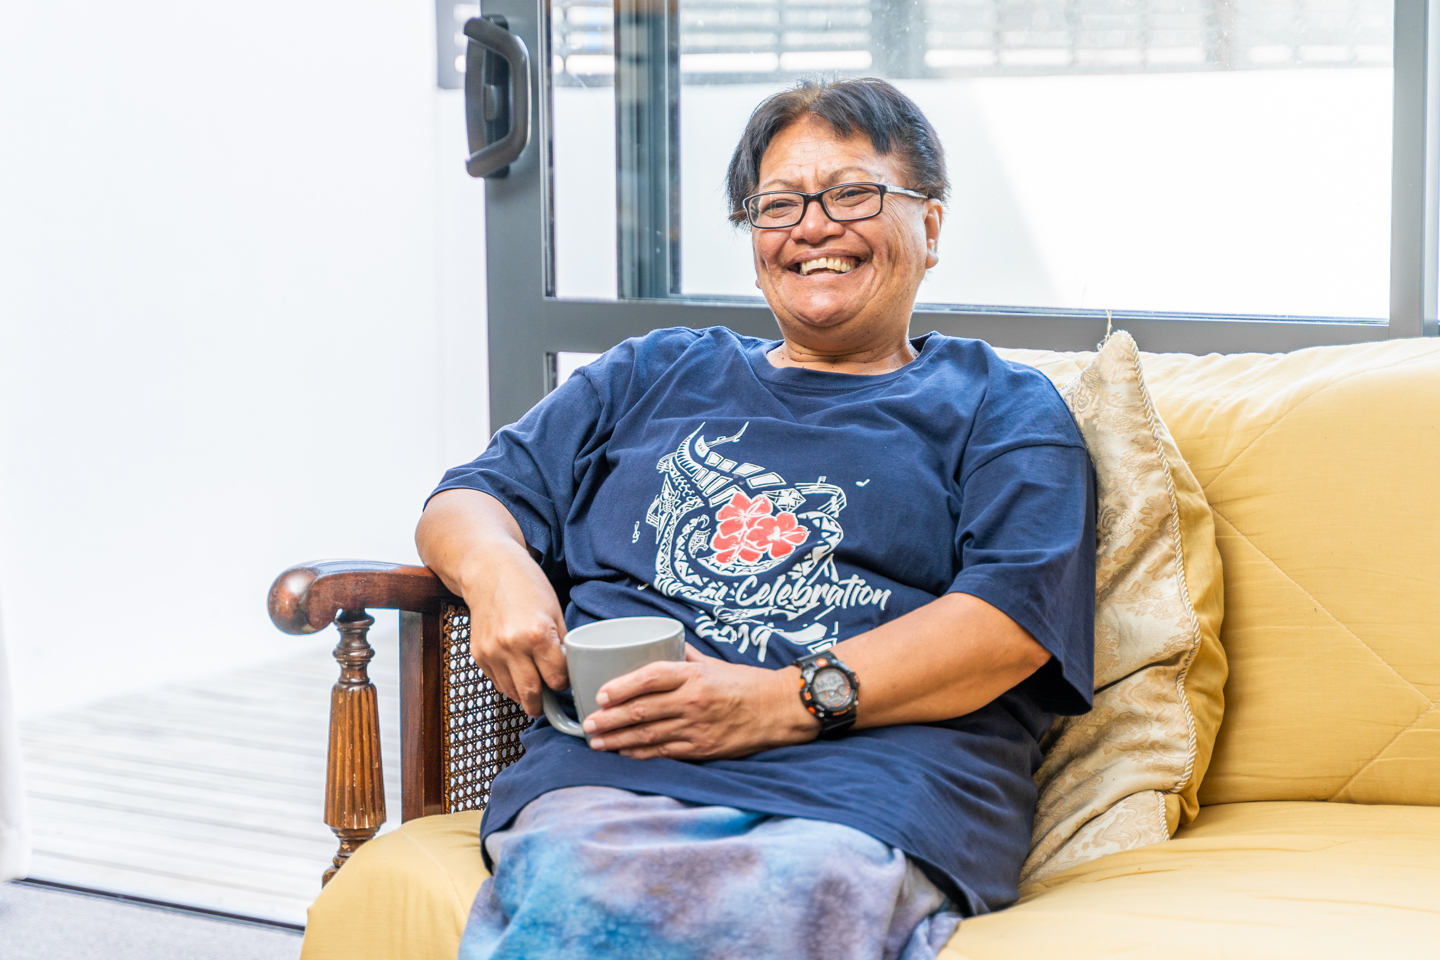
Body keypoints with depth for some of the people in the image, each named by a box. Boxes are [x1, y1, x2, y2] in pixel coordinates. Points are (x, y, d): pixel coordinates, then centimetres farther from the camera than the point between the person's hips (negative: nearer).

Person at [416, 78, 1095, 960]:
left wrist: (787, 701, -11)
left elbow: (1014, 612, 3)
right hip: (610, 770, 1)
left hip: (869, 788, -1)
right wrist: (495, 569, 2)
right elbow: (466, 503, 29)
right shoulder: (652, 375, 32)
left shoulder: (1003, 410, 21)